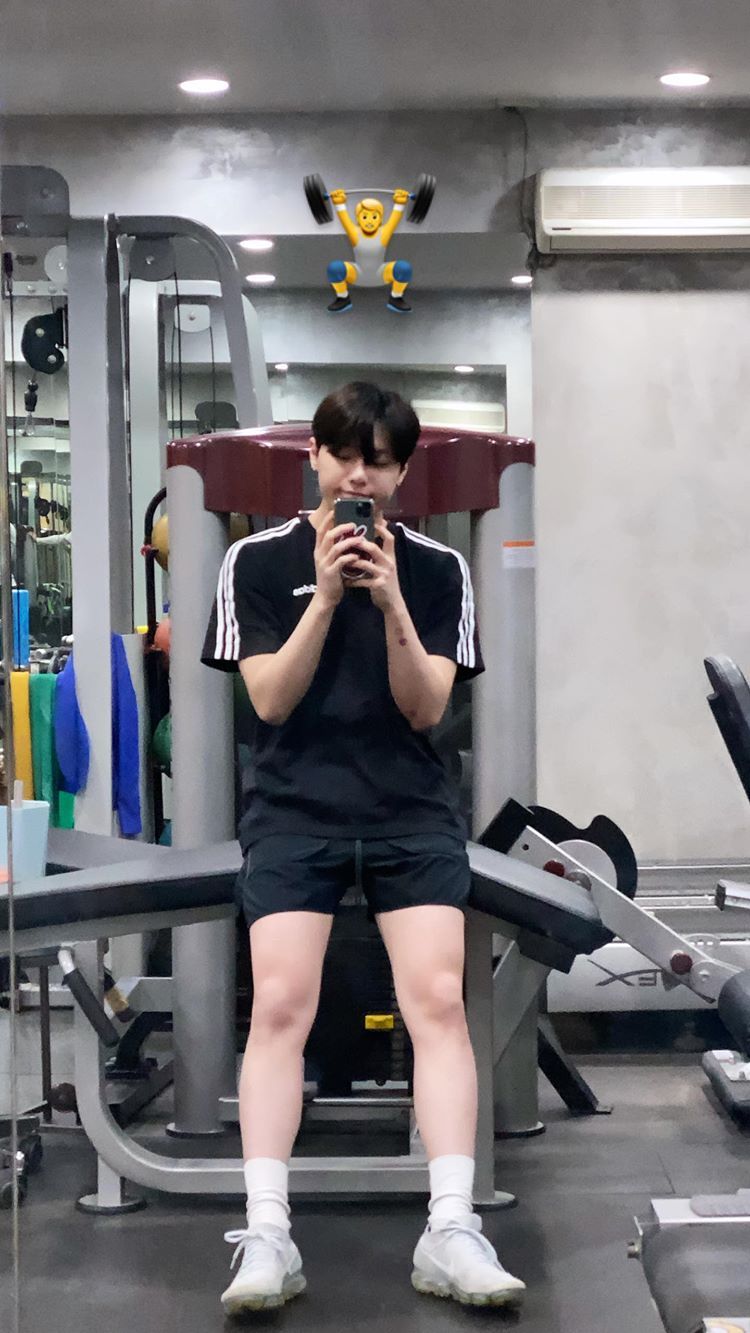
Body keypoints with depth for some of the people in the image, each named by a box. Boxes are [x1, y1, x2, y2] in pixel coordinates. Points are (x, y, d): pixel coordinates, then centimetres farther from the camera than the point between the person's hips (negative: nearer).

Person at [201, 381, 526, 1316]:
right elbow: (270, 698, -5)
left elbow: (426, 707, -3)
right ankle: (267, 1238, -8)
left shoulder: (437, 569, 5)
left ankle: (450, 1232, -8)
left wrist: (390, 602, -18)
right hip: (294, 810, -1)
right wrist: (327, 593, -17)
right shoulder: (259, 560, 2)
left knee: (439, 1000, -11)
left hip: (412, 811, 1)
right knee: (280, 1005, -12)